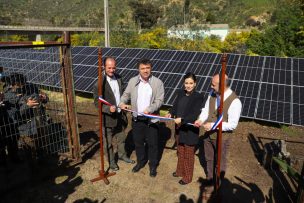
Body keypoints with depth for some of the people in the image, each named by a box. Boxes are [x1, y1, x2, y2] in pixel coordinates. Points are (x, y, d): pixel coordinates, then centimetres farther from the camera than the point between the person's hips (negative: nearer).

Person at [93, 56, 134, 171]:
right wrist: (108, 109, -33)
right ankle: (111, 161, 34)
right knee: (108, 142, 13)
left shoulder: (118, 78, 1)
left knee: (121, 138, 23)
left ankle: (122, 155, 47)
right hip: (108, 117, -5)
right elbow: (97, 102, -18)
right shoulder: (99, 84, -20)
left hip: (120, 115, 6)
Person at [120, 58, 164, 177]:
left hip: (151, 119, -3)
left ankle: (153, 165, 30)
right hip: (137, 118, 3)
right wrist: (122, 103, -12)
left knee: (152, 143, 9)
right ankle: (141, 161, 40)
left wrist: (150, 109, -28)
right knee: (138, 142, 17)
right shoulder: (132, 81, 1)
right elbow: (126, 94, 9)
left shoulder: (158, 82, -9)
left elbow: (159, 100, -12)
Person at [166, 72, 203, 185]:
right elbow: (175, 106, 2)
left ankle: (187, 177, 32)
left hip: (190, 130, -6)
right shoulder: (181, 93, -1)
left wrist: (182, 119, -32)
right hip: (179, 128, 6)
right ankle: (180, 171, 46)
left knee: (188, 154, 13)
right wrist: (170, 113, -17)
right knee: (180, 152, 24)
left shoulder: (198, 97, -18)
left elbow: (195, 115, -23)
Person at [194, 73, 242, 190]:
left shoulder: (235, 102, -26)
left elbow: (232, 124, -24)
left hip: (222, 137, -5)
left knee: (220, 161, 20)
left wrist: (213, 125, -28)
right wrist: (201, 119, -16)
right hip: (208, 134, 5)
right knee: (208, 159, 25)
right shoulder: (212, 93, -9)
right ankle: (209, 179, 51)